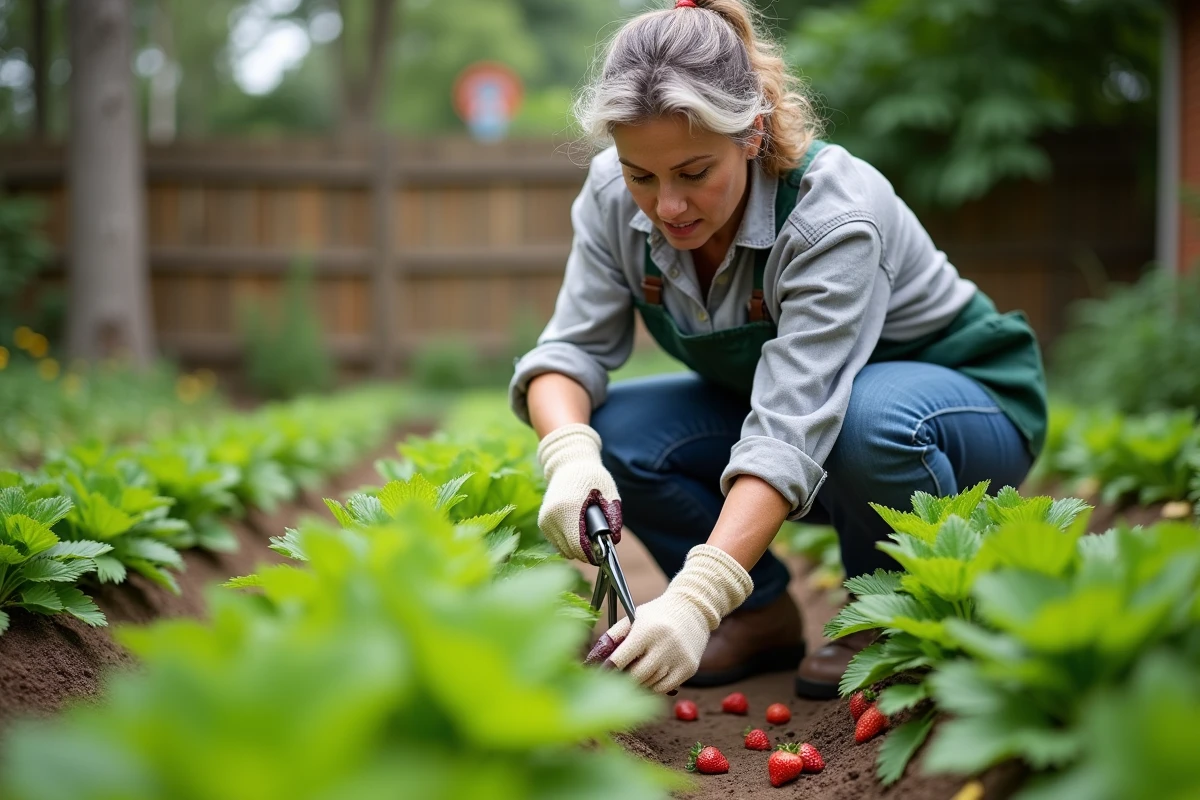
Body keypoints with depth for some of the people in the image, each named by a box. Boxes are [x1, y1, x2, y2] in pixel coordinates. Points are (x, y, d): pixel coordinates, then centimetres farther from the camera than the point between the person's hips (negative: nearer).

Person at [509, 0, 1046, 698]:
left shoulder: (835, 213, -33)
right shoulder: (616, 196, -16)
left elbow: (791, 433, -42)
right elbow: (574, 346, -15)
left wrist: (696, 599, -52)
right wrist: (569, 454, -38)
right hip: (777, 399, 5)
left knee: (870, 418, -40)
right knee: (614, 433, -21)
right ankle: (763, 617, 2)